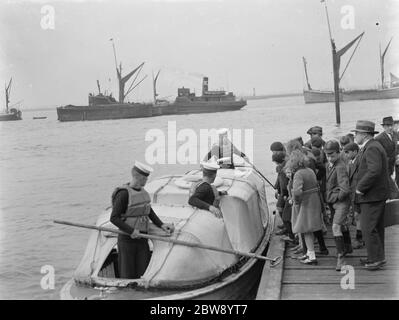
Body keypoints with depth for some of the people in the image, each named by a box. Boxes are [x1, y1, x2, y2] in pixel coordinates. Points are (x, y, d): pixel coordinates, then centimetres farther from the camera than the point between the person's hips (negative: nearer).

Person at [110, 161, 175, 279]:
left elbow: (149, 212, 15)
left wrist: (161, 225, 2)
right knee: (128, 276, 2)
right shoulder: (124, 193, -15)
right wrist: (131, 231, -22)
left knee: (144, 273, 4)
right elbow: (114, 218, -17)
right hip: (127, 239, -6)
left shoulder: (142, 191, 8)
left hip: (142, 239, 7)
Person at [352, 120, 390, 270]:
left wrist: (360, 188, -24)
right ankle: (376, 256, 25)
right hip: (376, 195, 11)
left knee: (368, 228, -7)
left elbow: (374, 170, -30)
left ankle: (377, 258, 1)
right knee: (376, 227, 16)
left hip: (372, 196, -11)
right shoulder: (371, 147, 16)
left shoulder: (372, 148, -18)